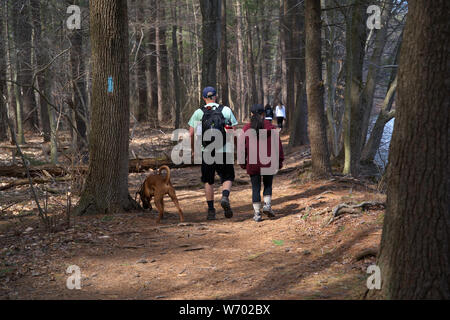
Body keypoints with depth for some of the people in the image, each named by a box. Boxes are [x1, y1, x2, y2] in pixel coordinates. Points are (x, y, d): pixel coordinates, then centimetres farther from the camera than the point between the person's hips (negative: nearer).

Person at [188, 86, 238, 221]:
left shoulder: (198, 113, 1)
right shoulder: (226, 110, 2)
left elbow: (191, 134, -1)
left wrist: (193, 150, 13)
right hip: (224, 151, -1)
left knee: (208, 181, 13)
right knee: (227, 177, 13)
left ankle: (211, 210, 11)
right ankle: (225, 197, -15)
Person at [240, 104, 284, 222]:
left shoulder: (246, 129, -1)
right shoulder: (271, 128, -2)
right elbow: (278, 146, 0)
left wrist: (243, 164, 12)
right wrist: (279, 161, 8)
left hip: (253, 164, 0)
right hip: (268, 163, 0)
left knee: (256, 188, 6)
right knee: (268, 185, 18)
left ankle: (257, 214, 4)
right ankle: (267, 205, -1)